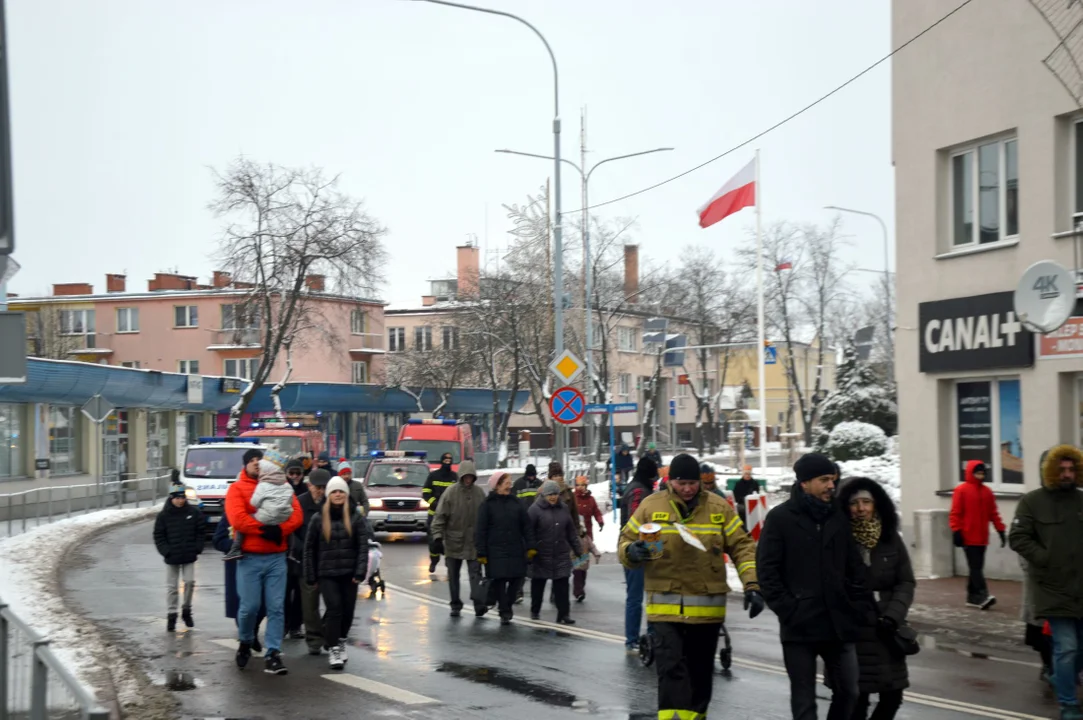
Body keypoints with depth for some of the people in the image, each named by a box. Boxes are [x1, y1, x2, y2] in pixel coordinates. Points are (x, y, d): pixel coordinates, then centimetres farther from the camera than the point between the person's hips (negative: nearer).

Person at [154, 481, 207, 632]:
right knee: (171, 586, 4)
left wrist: (197, 549, -4)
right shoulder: (164, 515, -4)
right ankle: (171, 615, 11)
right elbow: (158, 536, 0)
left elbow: (201, 531, 5)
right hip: (172, 557, 0)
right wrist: (166, 551, -10)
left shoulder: (194, 512, -2)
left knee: (189, 582, -5)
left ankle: (186, 610, 15)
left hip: (189, 557, 1)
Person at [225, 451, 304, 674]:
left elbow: (296, 515, 1)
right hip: (249, 558, -3)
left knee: (276, 607, -1)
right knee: (250, 606, -2)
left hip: (277, 557, 3)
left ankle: (273, 654, 3)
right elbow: (238, 519, -12)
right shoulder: (238, 489, 3)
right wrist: (265, 529, -16)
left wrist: (280, 530, -16)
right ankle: (245, 643, 24)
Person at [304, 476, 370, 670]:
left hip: (349, 573, 1)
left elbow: (363, 545, -2)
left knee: (347, 610, 7)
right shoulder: (318, 519, 3)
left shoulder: (356, 517, 2)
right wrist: (310, 576, 3)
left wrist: (360, 572, -11)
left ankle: (340, 642, 32)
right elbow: (310, 549, 6)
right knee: (334, 608, -13)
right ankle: (334, 649, -6)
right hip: (326, 574, -1)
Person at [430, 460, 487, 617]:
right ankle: (456, 606, 18)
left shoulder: (479, 493, 1)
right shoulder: (450, 492, -7)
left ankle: (478, 604, -14)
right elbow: (440, 516, -7)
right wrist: (438, 538, -14)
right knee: (453, 575, 8)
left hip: (474, 541, 1)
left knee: (475, 573, -8)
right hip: (453, 541, -1)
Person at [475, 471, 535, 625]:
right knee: (499, 580, -3)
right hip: (496, 551, -3)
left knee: (516, 579, 2)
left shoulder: (516, 503, 8)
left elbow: (526, 526, 8)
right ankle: (504, 612, 7)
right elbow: (481, 530, -2)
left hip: (516, 550, 3)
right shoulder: (487, 505, -2)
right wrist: (481, 553, -6)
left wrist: (530, 546, 0)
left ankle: (506, 605, 23)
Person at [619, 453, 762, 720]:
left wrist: (752, 585, -8)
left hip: (707, 607, 2)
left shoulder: (719, 507, 3)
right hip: (665, 605, -2)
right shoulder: (651, 506, 1)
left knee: (700, 668, 13)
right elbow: (626, 541, 8)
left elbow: (742, 547, 4)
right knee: (671, 667, -13)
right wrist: (631, 552, -16)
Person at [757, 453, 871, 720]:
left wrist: (860, 607, 4)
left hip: (839, 625, 4)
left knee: (848, 692, 7)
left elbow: (855, 568, 14)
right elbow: (767, 570, -6)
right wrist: (787, 610, -12)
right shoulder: (780, 518, -3)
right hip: (800, 627, -4)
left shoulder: (838, 518, 10)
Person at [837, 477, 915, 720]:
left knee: (892, 695, 6)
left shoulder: (892, 539, 6)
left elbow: (906, 582, 5)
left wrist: (892, 616, -9)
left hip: (884, 631, 4)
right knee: (856, 698, -6)